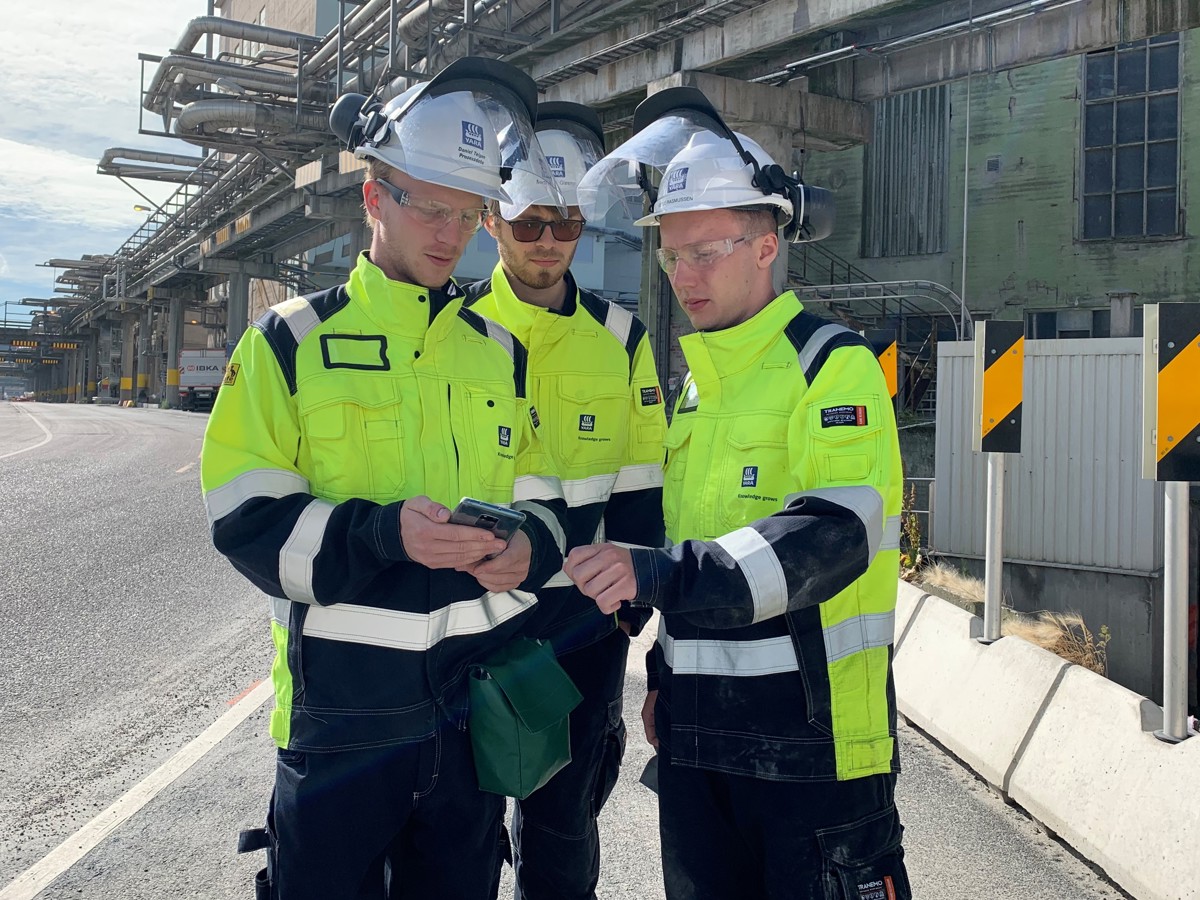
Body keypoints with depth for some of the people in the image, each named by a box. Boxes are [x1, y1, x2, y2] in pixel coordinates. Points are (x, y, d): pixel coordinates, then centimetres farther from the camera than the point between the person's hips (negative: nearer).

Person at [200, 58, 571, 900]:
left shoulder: (500, 351, 8)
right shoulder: (290, 341, -3)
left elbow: (541, 500, 11)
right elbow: (248, 521, -10)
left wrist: (527, 546, -12)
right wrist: (386, 532, -25)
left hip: (479, 700, 4)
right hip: (342, 703, -3)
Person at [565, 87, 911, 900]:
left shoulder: (833, 365, -10)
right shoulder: (697, 381, 14)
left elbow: (832, 536, -24)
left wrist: (662, 574, -33)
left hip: (811, 732, -7)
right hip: (698, 729, 7)